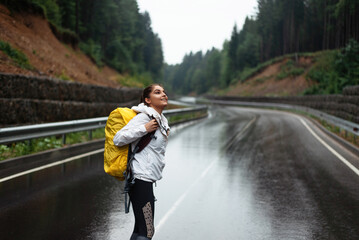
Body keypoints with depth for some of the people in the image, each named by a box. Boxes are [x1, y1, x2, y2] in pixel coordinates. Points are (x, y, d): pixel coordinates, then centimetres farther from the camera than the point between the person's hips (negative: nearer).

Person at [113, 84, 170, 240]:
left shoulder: (162, 121, 17)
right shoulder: (143, 117, -11)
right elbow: (118, 139, -18)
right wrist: (144, 129, -21)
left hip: (148, 179, 9)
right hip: (141, 179, -9)